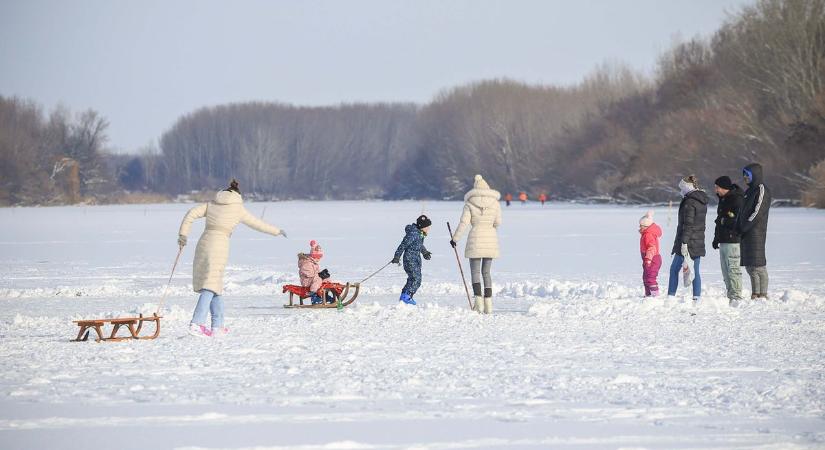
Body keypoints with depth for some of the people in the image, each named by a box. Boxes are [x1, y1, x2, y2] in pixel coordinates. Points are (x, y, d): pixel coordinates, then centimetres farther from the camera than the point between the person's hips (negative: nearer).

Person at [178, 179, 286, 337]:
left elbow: (191, 214, 6)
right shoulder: (238, 209, 8)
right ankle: (196, 323, -23)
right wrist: (277, 231, 30)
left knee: (215, 287, 15)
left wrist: (183, 235, 8)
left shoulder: (212, 204, 16)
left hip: (204, 243, 5)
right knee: (210, 287, -8)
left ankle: (217, 326, 16)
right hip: (219, 246, -5)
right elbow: (257, 224, 17)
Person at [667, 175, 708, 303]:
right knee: (695, 271, 8)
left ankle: (670, 296, -1)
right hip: (699, 242, 8)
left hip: (688, 240, -8)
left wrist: (684, 242, -21)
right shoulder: (703, 201, 13)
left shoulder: (689, 202, -14)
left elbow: (688, 224, -20)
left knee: (674, 269, 1)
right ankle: (697, 298, 4)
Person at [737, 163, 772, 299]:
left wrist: (744, 228, -16)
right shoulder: (749, 191, 19)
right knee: (749, 265, 8)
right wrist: (738, 228, 9)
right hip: (746, 233, 9)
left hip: (756, 231, -9)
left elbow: (758, 212, -15)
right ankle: (755, 293, 11)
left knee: (758, 264, -9)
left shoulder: (762, 190, -8)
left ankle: (763, 294, -8)